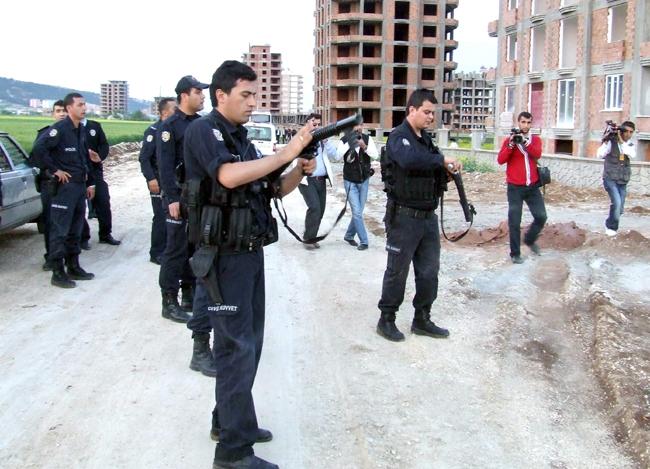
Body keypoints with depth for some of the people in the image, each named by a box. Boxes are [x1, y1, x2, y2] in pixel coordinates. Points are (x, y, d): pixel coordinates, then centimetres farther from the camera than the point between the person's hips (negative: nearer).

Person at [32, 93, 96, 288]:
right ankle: (58, 272, 0)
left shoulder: (81, 130, 13)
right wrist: (55, 170, -16)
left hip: (80, 185, 8)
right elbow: (39, 148, -22)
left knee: (75, 230, 13)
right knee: (59, 230, -4)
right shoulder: (59, 128, -12)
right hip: (65, 186, -8)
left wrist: (90, 182, 19)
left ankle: (73, 267, 22)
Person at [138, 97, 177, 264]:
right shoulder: (153, 130, -10)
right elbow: (144, 158, -13)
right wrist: (151, 179, -21)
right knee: (161, 217, -3)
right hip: (160, 181, -6)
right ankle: (156, 253, 8)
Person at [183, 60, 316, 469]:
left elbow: (275, 189, 16)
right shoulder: (204, 130, -10)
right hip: (225, 256, -9)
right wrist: (288, 152, -25)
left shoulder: (241, 138, 15)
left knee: (250, 341, 15)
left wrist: (300, 170, -4)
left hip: (251, 253, 9)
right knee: (237, 347, -7)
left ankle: (228, 420, 30)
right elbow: (228, 175, -30)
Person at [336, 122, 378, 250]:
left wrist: (364, 147, -29)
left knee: (358, 212, 11)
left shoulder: (367, 138, -4)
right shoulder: (344, 140, -9)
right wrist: (349, 143, -29)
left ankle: (349, 235, 30)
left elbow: (376, 155, -13)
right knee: (357, 212, -7)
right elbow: (337, 157, -21)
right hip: (350, 182, -3)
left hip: (364, 181, 3)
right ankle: (363, 241, 1)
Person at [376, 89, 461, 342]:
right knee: (397, 271, 4)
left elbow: (432, 170, 16)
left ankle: (422, 320, 26)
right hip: (404, 217, -8)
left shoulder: (426, 138, 14)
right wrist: (442, 159, -26)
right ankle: (386, 320, 19)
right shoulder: (398, 137, -13)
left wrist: (446, 170, -5)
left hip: (428, 216, 8)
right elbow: (410, 159, -35)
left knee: (429, 271, 13)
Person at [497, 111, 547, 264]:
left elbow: (537, 155, -13)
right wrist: (511, 144, -22)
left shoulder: (536, 139, 7)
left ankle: (530, 239, 31)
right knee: (514, 222, -1)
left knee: (541, 216, 5)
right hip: (515, 187, -3)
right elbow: (500, 160, -12)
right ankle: (515, 253, 9)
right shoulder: (509, 140, 0)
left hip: (533, 186, 3)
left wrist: (524, 141, -24)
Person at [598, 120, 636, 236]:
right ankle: (611, 226, -3)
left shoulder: (631, 145, 5)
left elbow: (632, 155, -17)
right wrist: (605, 142, -31)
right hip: (610, 179, -5)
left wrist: (622, 141, -22)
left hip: (623, 181, 5)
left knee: (619, 209, 7)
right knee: (617, 202, -21)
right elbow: (599, 155, -19)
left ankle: (610, 224, 30)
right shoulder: (611, 142, -8)